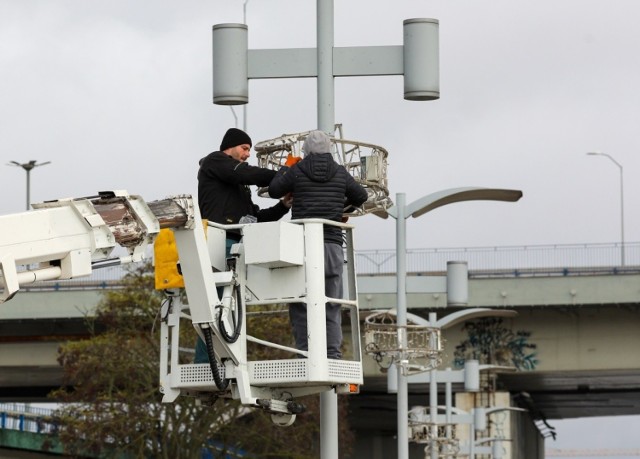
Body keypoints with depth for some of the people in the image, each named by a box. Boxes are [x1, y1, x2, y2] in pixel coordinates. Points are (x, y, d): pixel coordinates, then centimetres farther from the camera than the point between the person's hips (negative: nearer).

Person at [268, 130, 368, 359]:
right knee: (331, 306, 5)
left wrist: (286, 167, 28)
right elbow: (361, 196, 21)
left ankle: (305, 353, -7)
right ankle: (332, 354, -2)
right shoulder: (340, 172, 7)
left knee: (301, 305, 0)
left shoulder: (297, 171, 1)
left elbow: (274, 190, 13)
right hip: (332, 245, 2)